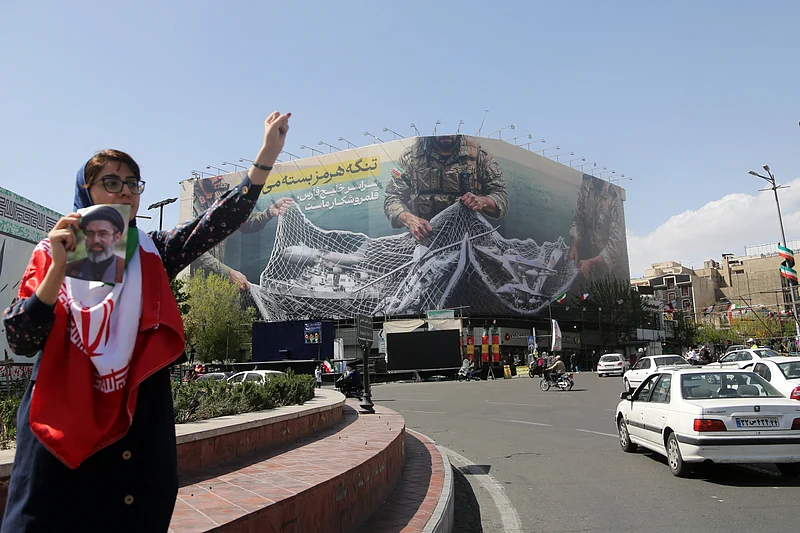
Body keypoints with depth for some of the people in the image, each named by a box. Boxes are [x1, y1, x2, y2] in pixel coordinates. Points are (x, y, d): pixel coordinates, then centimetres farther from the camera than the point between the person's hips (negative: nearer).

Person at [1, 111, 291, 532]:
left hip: (141, 425, 2)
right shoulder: (52, 254, 2)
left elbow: (218, 222, -11)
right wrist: (59, 270, -21)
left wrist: (267, 155, -22)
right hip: (60, 425, -1)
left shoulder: (153, 254, 5)